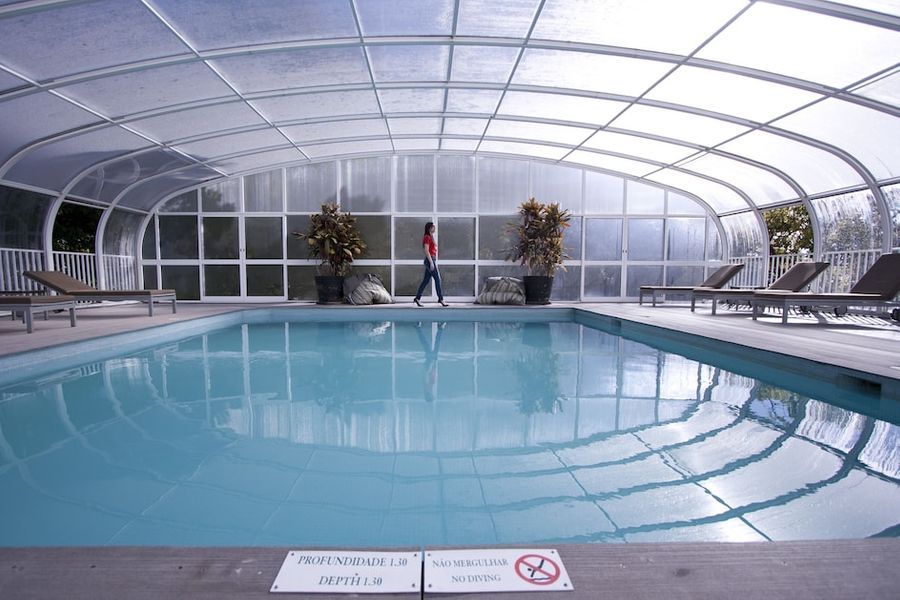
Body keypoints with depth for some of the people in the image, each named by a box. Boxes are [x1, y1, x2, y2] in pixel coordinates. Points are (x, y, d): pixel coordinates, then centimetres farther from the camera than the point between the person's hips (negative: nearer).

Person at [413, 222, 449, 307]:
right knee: (437, 279, -6)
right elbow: (426, 251, -17)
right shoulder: (427, 237, -10)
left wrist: (434, 262, 20)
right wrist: (431, 262, -21)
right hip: (430, 260, -9)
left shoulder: (431, 237, 19)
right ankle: (441, 299, -2)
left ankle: (417, 298, 11)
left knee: (426, 280, 9)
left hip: (432, 260, 9)